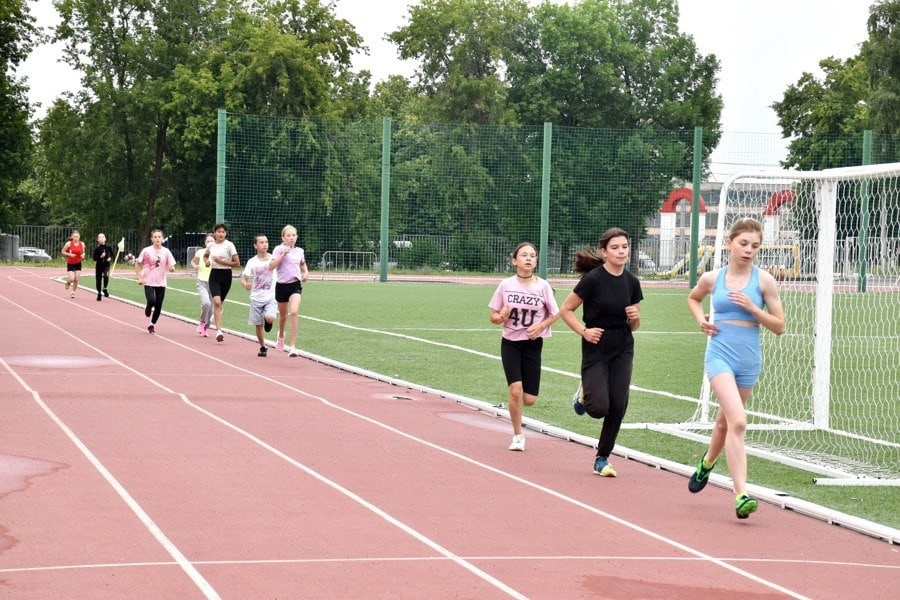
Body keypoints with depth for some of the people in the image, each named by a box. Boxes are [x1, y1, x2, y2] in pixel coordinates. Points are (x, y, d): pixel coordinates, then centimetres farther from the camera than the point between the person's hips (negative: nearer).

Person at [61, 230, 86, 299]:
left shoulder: (82, 244, -5)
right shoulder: (69, 243, -13)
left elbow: (83, 252, 10)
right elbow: (63, 252, -5)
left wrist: (83, 255, -13)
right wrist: (69, 254, -21)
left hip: (78, 264, 2)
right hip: (70, 264, -2)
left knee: (76, 279, 0)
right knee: (72, 279, -13)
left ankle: (73, 292, 20)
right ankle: (68, 282, 25)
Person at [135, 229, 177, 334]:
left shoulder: (166, 252, -1)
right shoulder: (146, 251, -5)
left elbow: (171, 267, 2)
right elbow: (137, 264, 4)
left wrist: (171, 268, -22)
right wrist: (139, 277, -3)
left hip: (161, 283, 2)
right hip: (148, 282, -2)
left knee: (158, 306, 2)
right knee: (152, 301, -20)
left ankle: (152, 325, 24)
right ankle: (148, 308, 18)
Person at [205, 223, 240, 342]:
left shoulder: (229, 245, -6)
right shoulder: (211, 245, 5)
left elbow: (237, 263, -8)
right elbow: (205, 255, 28)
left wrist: (222, 261, -14)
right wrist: (207, 261, 6)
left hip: (226, 275, -1)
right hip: (214, 275, 1)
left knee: (220, 303, 10)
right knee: (217, 302, -17)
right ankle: (219, 330, -23)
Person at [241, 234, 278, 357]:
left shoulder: (274, 259, -1)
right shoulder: (252, 262, -1)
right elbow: (244, 279, -4)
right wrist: (246, 285, -26)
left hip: (271, 297, -1)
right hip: (256, 297, 1)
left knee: (270, 318, -25)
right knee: (259, 325, 6)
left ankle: (268, 321, 11)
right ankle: (262, 347, 26)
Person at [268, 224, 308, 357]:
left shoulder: (299, 251, 6)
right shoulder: (279, 249, -5)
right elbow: (271, 266, -17)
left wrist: (306, 272, 8)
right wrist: (283, 254, -23)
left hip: (295, 284, 1)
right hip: (282, 285, -1)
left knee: (294, 312, -21)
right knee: (283, 315, 16)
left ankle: (293, 347, -20)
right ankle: (281, 336, 49)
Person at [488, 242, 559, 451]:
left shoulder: (542, 286, -6)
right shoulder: (506, 285, -4)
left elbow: (555, 314, 5)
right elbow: (493, 316, 3)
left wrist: (540, 326, -13)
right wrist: (501, 317, -20)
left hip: (533, 344, 1)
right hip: (510, 343, 0)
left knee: (529, 399, -2)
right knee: (515, 390, -17)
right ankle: (518, 436, 0)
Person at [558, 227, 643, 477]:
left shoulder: (631, 282, 3)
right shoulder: (593, 279, -12)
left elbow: (634, 326, 13)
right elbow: (565, 310, -6)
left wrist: (635, 316, -8)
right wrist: (584, 331, -17)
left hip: (622, 350, 4)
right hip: (596, 350, -4)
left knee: (618, 407, -3)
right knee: (599, 408, -14)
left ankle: (602, 459, 13)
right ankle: (585, 394, 23)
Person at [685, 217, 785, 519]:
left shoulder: (764, 280, -1)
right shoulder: (711, 278, 2)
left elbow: (779, 327, 1)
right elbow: (693, 298, 26)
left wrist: (752, 308, -14)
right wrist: (700, 319, 6)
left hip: (749, 360, 2)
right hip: (720, 355, -2)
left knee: (725, 421, 18)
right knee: (738, 421, -21)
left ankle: (707, 463, 50)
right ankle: (741, 495, -25)